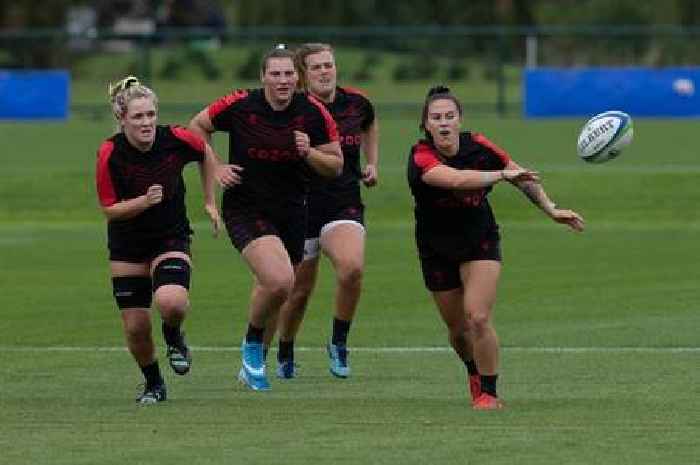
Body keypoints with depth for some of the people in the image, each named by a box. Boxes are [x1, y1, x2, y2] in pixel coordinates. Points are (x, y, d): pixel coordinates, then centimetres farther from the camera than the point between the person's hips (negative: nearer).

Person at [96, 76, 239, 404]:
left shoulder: (176, 139, -16)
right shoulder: (110, 154, -19)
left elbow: (206, 153, 7)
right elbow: (109, 209, -12)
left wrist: (210, 202, 10)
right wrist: (144, 201, -29)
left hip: (171, 237, -1)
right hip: (127, 245, 1)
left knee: (171, 302, -29)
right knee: (135, 327, 0)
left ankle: (174, 338, 7)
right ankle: (153, 385, 28)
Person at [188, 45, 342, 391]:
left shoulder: (313, 112, -7)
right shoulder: (239, 105, -12)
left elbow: (336, 166, 0)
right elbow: (197, 126, 5)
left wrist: (309, 153, -19)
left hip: (291, 213, 4)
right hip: (246, 210, -4)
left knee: (271, 289, 15)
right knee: (279, 281, -25)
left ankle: (252, 364, 38)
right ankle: (253, 345, 1)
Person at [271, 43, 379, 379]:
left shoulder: (356, 103, 2)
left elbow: (369, 125, 26)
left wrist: (372, 163, 16)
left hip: (345, 206, 1)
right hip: (301, 208, -1)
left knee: (352, 267, -27)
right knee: (300, 289, 7)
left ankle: (339, 344, -6)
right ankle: (285, 355, 35)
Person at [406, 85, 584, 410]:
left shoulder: (478, 146, -14)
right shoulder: (421, 158, -25)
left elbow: (522, 176, 1)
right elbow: (455, 179, -45)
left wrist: (551, 210, -1)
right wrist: (502, 174, -49)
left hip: (480, 242, 0)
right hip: (436, 250, 0)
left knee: (478, 318, -18)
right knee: (457, 328, 12)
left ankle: (488, 393, -5)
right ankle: (475, 374, 44)